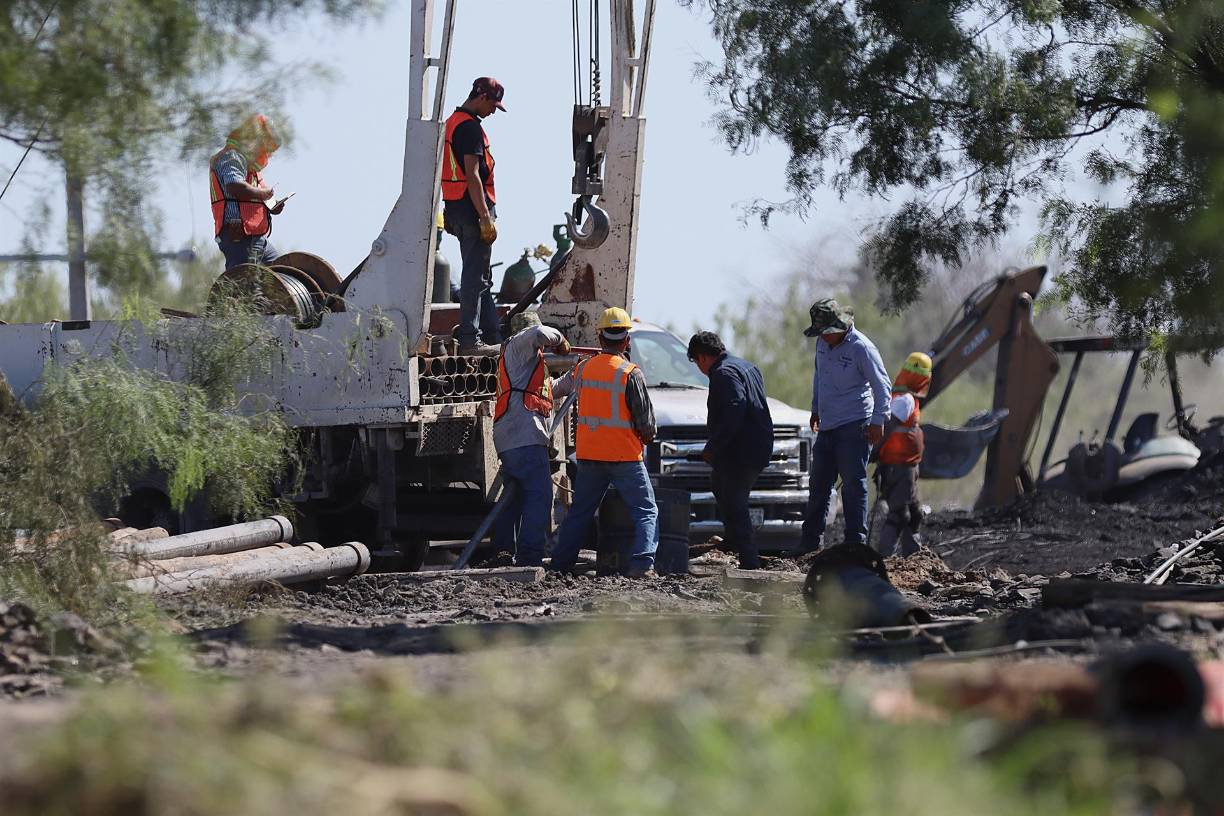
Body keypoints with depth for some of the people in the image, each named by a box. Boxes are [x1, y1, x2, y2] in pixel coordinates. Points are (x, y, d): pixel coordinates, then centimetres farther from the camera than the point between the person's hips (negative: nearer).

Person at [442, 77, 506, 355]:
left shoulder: (452, 122, 17)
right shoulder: (470, 127, -15)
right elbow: (472, 176, -21)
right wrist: (486, 217, -20)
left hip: (455, 207, 10)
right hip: (473, 208, -10)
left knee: (481, 276, 15)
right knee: (475, 277, -7)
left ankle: (492, 336, 20)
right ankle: (470, 339, -6)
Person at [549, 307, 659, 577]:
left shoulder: (583, 368, 4)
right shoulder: (630, 374, -12)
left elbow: (560, 388, 25)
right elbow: (646, 422, -9)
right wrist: (647, 437, 13)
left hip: (588, 454, 5)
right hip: (624, 454, -5)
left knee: (580, 511, 16)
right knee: (646, 511, 0)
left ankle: (560, 563, 17)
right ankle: (642, 562, -15)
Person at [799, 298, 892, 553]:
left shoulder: (861, 348, -14)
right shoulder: (823, 344, 8)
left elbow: (881, 386, -11)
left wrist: (878, 420, -15)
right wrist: (816, 409, 28)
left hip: (853, 428, -8)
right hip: (827, 427, 8)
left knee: (853, 484, -8)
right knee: (818, 484, 11)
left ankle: (856, 541, -6)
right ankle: (811, 542, 19)